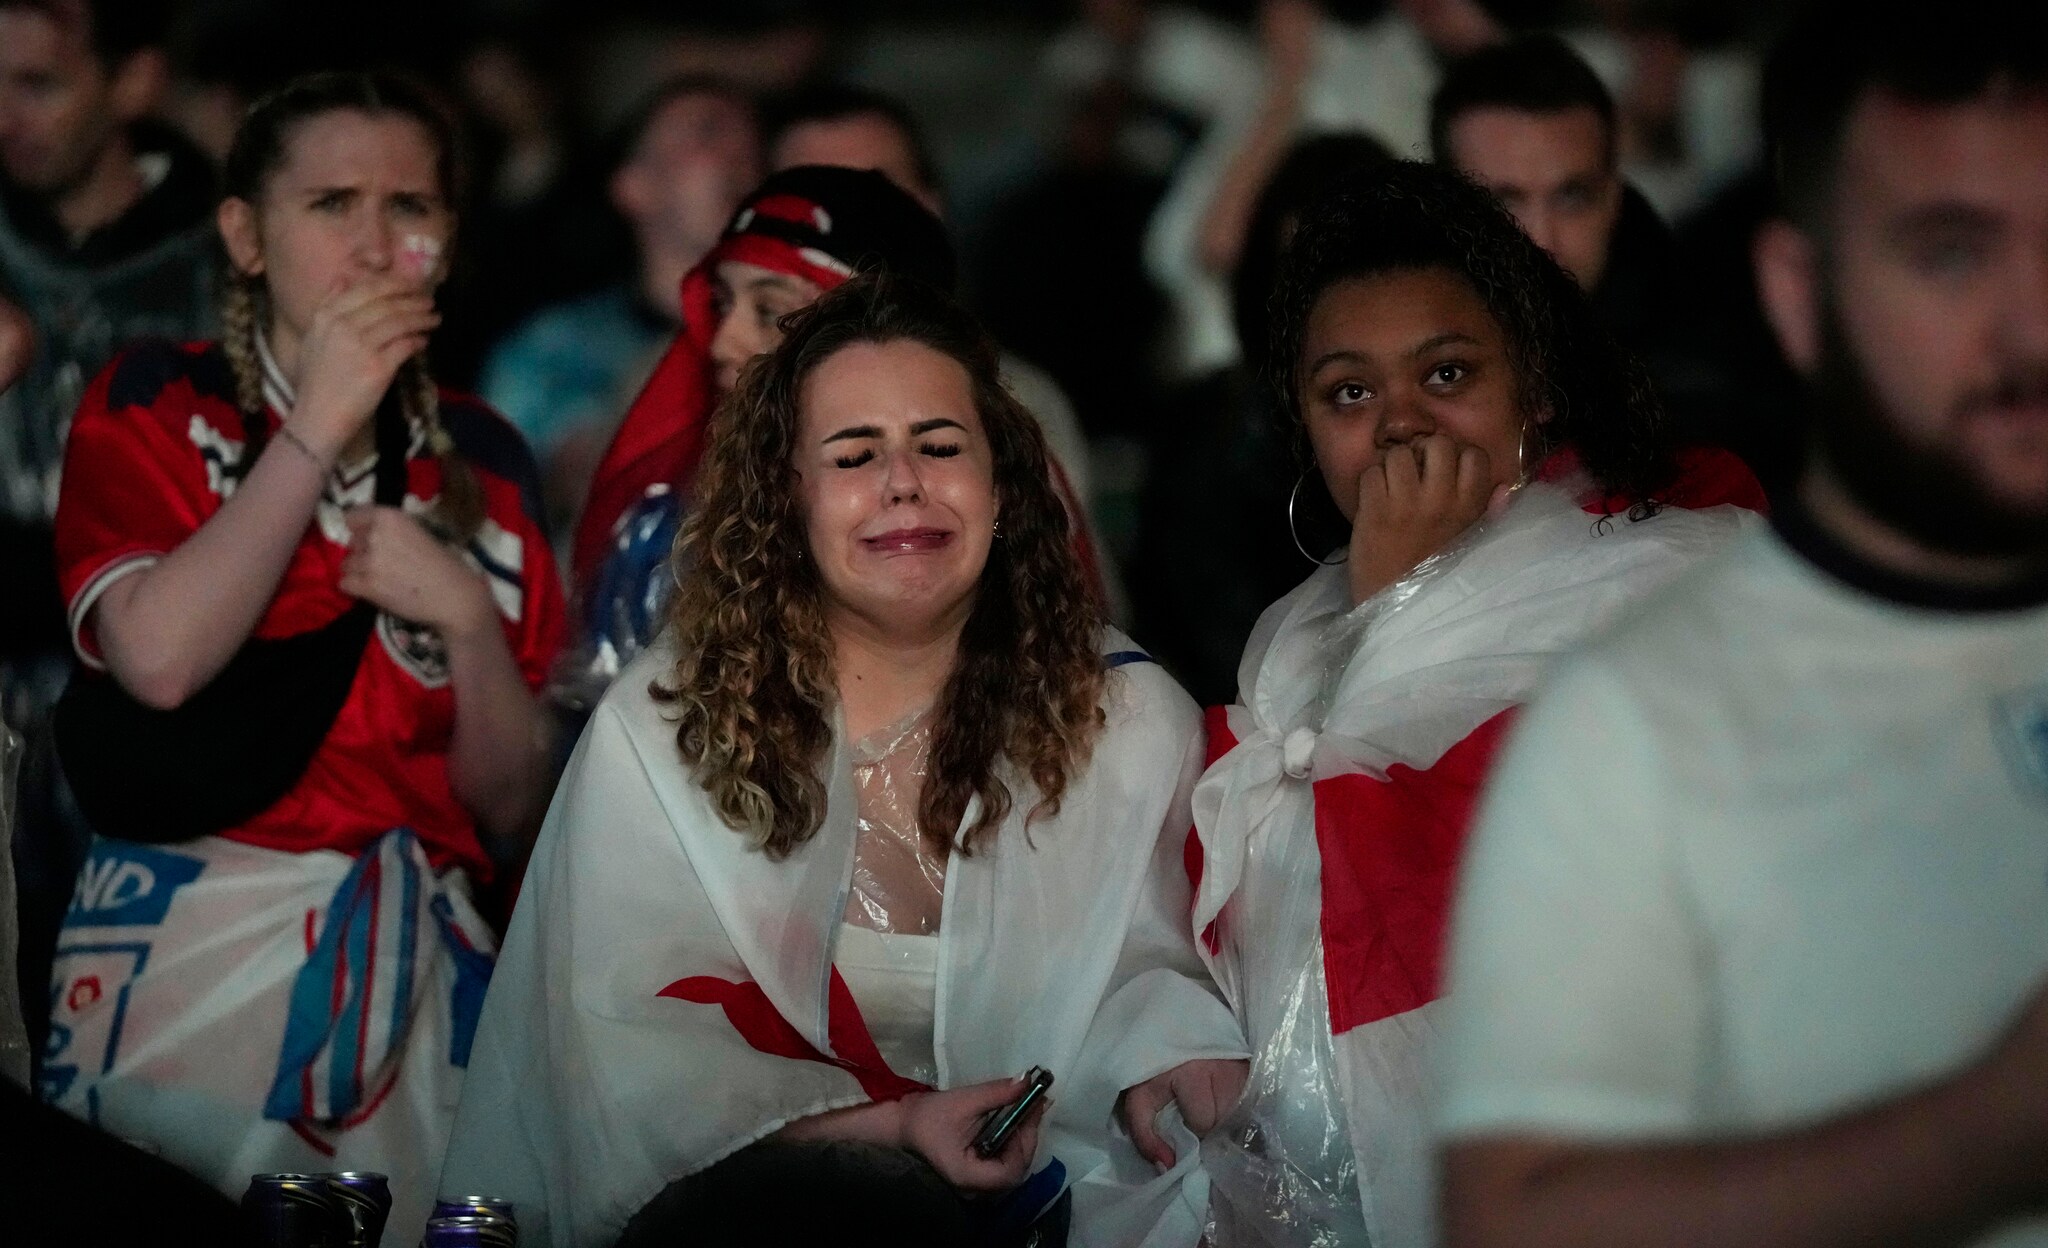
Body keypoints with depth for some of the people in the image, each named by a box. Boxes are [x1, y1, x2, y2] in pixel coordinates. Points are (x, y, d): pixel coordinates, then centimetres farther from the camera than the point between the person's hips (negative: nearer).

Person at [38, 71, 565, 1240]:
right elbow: (158, 658, -18)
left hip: (415, 969, 3)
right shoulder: (156, 403, 2)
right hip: (185, 958, -3)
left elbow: (514, 816, 7)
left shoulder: (480, 461, 10)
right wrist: (319, 429, -12)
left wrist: (467, 618, -10)